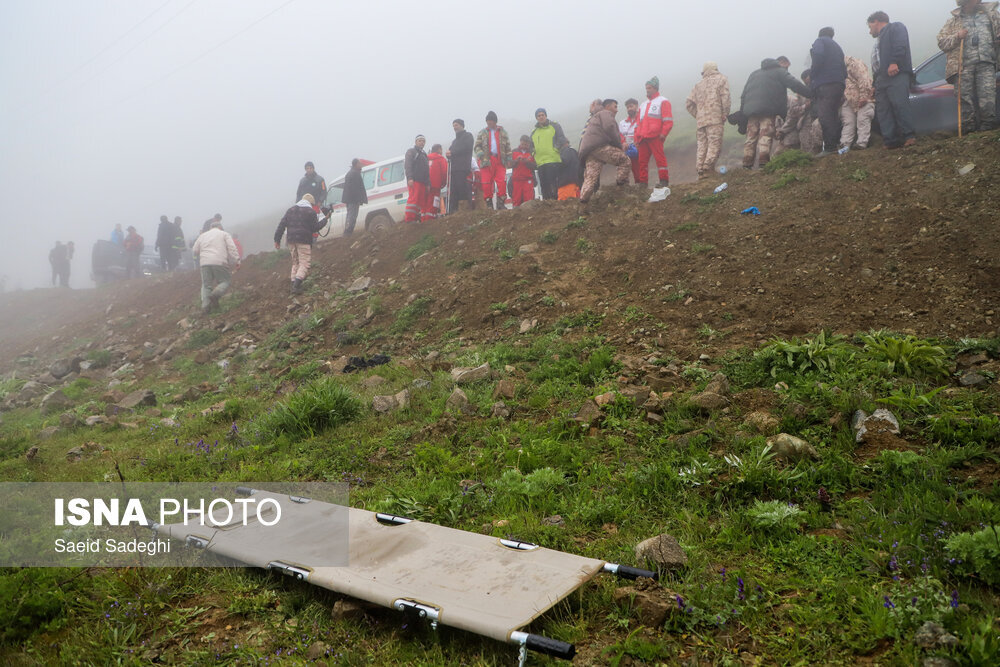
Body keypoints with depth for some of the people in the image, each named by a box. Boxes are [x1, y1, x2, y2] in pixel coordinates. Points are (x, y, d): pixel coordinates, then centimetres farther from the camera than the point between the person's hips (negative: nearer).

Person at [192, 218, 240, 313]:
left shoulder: (202, 236, 23)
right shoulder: (225, 234, 12)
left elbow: (195, 251, 22)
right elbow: (232, 248, -2)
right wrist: (236, 261, -5)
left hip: (205, 263, 3)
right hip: (220, 262, -3)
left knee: (206, 285, 11)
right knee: (225, 281, 8)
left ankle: (205, 305, -3)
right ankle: (216, 294, -19)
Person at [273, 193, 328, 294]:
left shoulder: (290, 210, 15)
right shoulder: (311, 212, -1)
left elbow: (281, 225, 11)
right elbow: (315, 228, -2)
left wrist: (277, 240, 13)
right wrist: (323, 219, 14)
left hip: (291, 241, 6)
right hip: (304, 241, -5)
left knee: (295, 263, 17)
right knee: (304, 264, -4)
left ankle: (294, 284, 11)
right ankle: (296, 285, -20)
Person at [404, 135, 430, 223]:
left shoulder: (424, 155, 30)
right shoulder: (411, 151, 7)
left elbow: (427, 171, 28)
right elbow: (408, 165, -7)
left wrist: (428, 183, 17)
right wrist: (409, 178, -21)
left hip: (422, 182, 8)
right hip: (413, 181, -8)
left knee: (422, 201, 0)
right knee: (413, 199, -18)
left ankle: (415, 219, 1)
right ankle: (408, 219, -23)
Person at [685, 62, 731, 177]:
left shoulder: (698, 85, 20)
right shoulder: (721, 79, 7)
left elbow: (689, 103, 14)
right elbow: (725, 98, -7)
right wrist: (725, 114, -3)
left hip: (701, 120, 5)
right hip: (715, 119, -5)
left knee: (702, 145, 7)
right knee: (715, 144, -7)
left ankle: (700, 170, 4)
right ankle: (708, 169, -18)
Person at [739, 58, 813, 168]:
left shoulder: (754, 74, 30)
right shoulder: (779, 71, 13)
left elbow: (744, 94, 24)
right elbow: (795, 84, 0)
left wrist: (742, 112, 21)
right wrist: (811, 94, -1)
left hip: (750, 109, 5)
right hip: (768, 110, -5)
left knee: (751, 136, 6)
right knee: (766, 135, -9)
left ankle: (747, 164, 1)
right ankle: (764, 162, -21)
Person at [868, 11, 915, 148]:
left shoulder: (895, 28, 11)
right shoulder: (879, 39, 36)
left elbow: (900, 46, -8)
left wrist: (894, 62, -22)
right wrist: (875, 82, 20)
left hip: (896, 74, -9)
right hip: (881, 78, 9)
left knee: (900, 104, -19)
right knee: (882, 110, -2)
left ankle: (909, 136, -19)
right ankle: (890, 141, -6)